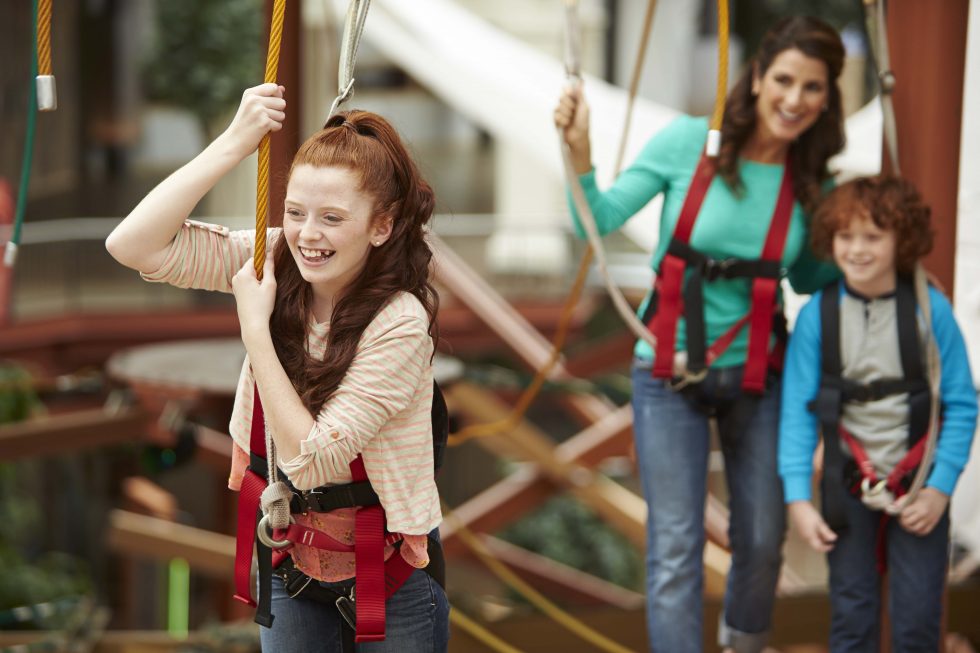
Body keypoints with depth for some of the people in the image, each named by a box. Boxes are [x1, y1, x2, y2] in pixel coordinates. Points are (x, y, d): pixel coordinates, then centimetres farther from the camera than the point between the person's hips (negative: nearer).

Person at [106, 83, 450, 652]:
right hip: (292, 554, 5)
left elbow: (312, 461, -28)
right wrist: (235, 142, -26)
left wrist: (254, 327, -26)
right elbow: (132, 245, -20)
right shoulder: (276, 260, -11)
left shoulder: (399, 322, -26)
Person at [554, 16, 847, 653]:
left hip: (755, 376, 3)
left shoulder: (813, 183, -2)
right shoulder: (688, 142, -12)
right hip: (669, 375, -3)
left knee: (763, 540, 14)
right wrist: (580, 152, -26)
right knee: (675, 548, -2)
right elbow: (600, 220, -11)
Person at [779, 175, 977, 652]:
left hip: (918, 487, -1)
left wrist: (939, 489, -9)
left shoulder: (930, 309, -10)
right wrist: (798, 497, -9)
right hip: (848, 486, 1)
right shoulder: (817, 315, -8)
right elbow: (798, 410, -5)